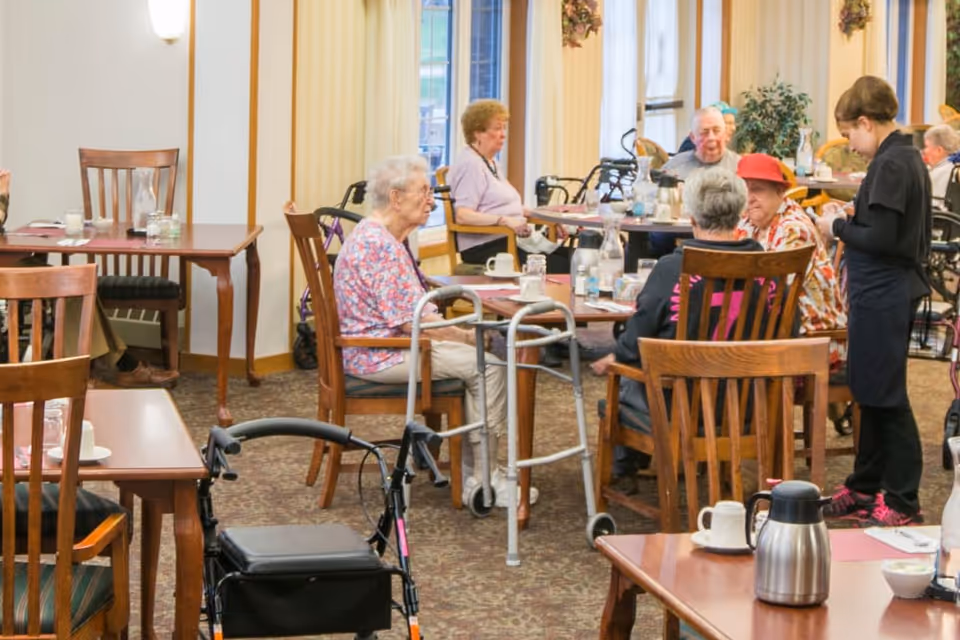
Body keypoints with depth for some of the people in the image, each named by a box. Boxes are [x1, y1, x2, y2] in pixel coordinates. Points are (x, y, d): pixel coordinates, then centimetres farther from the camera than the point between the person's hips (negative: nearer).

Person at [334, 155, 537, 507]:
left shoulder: (378, 236, 13)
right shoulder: (380, 246, -22)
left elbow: (412, 308, 19)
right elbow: (412, 320, -24)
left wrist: (460, 332, 8)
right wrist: (466, 336, -12)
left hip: (377, 347, 11)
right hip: (380, 356, -11)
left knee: (477, 361, 11)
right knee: (489, 366, -13)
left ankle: (472, 469, 11)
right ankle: (483, 481, -7)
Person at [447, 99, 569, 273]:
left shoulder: (491, 163, 22)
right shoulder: (470, 164, -10)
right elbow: (462, 215, -21)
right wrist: (505, 221, -30)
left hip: (508, 240, 10)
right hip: (486, 248, -10)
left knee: (567, 257, -11)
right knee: (557, 266, -24)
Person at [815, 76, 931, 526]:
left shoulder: (890, 165, -19)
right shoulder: (908, 158, 12)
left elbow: (880, 239, -24)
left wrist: (838, 227, -9)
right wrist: (849, 222, 9)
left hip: (883, 297, -10)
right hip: (892, 291, 10)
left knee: (885, 396, -2)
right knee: (871, 393, 17)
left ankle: (902, 501, 6)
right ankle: (865, 491, 27)